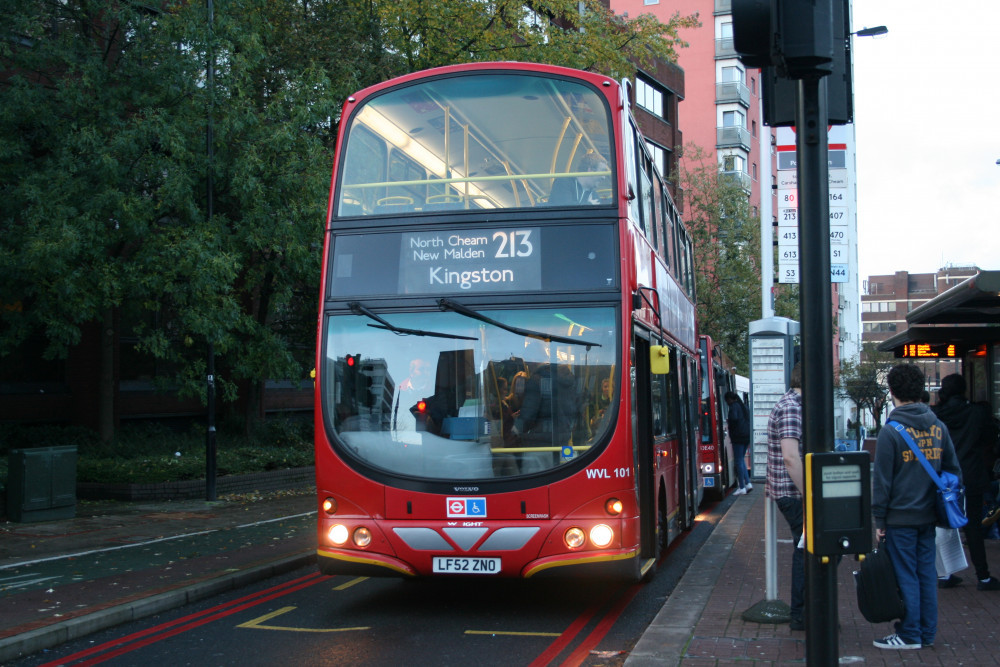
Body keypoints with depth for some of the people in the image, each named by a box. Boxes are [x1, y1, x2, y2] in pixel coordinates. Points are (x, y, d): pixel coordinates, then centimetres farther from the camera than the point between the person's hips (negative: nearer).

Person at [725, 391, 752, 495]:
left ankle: (742, 488, -1)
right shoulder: (743, 406, 16)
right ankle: (748, 483, 12)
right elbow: (748, 419, 20)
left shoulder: (733, 406, -10)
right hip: (747, 435, 9)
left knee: (739, 461, -3)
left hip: (738, 437, -9)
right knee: (741, 459, 18)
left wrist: (727, 419, -6)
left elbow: (734, 418, -25)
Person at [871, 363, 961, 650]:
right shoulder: (938, 427, 4)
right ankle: (927, 632, 18)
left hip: (901, 518, -5)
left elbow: (882, 480, -11)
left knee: (905, 576, 2)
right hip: (928, 515, 6)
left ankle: (909, 635, 8)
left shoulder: (891, 431, -13)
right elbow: (953, 470, 11)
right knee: (927, 572, 11)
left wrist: (879, 519, -5)